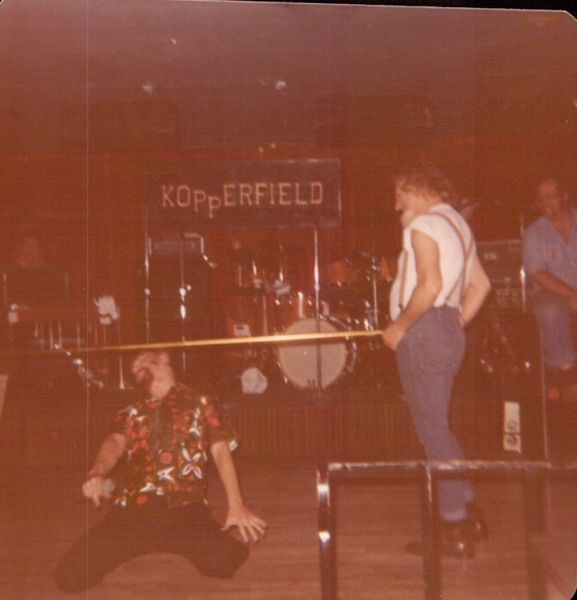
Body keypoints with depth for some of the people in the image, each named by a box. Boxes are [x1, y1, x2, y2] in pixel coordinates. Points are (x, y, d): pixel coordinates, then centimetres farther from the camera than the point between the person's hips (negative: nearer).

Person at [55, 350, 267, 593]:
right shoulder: (130, 413, 21)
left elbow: (220, 449, 7)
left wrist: (236, 505, -5)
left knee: (221, 560, -31)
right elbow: (115, 443, 3)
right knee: (71, 574, -15)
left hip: (185, 507, -2)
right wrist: (97, 473, -20)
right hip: (133, 508, 3)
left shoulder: (198, 403, 15)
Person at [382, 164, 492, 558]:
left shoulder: (423, 225, -11)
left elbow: (430, 286, -23)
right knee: (437, 426, 18)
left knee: (432, 430, -3)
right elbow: (481, 284, 18)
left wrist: (399, 326, -14)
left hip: (424, 333, -10)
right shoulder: (457, 224, 19)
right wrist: (457, 323, 16)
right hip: (448, 332, 10)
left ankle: (456, 532, 4)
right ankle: (468, 513, 25)